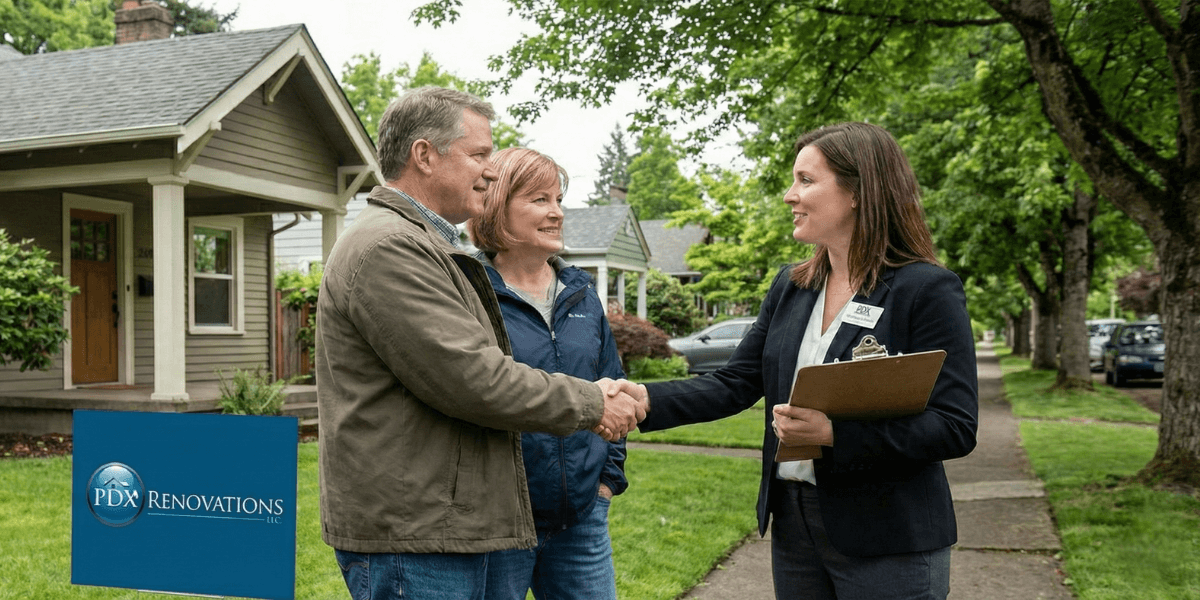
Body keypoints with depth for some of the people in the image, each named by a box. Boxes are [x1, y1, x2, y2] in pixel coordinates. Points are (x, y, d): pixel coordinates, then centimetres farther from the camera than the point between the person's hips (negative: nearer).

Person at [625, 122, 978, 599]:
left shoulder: (929, 291, -12)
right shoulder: (789, 287, 8)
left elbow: (956, 427, -16)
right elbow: (733, 385, 6)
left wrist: (833, 434, -26)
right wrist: (642, 400, -9)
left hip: (889, 544, -6)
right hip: (793, 530, 6)